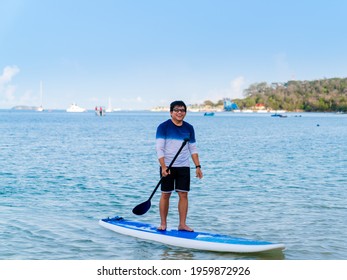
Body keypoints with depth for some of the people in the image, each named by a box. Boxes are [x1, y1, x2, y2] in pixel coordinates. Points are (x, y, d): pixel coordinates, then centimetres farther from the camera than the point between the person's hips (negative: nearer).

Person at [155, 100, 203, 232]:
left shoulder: (189, 128, 9)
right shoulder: (163, 127, -5)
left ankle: (182, 224, 6)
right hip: (167, 167, -3)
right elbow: (159, 148, -10)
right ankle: (163, 223, 11)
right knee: (165, 195, 1)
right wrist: (163, 166, -20)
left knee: (183, 195, 1)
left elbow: (193, 149, 14)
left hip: (184, 167, 3)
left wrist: (198, 166, 8)